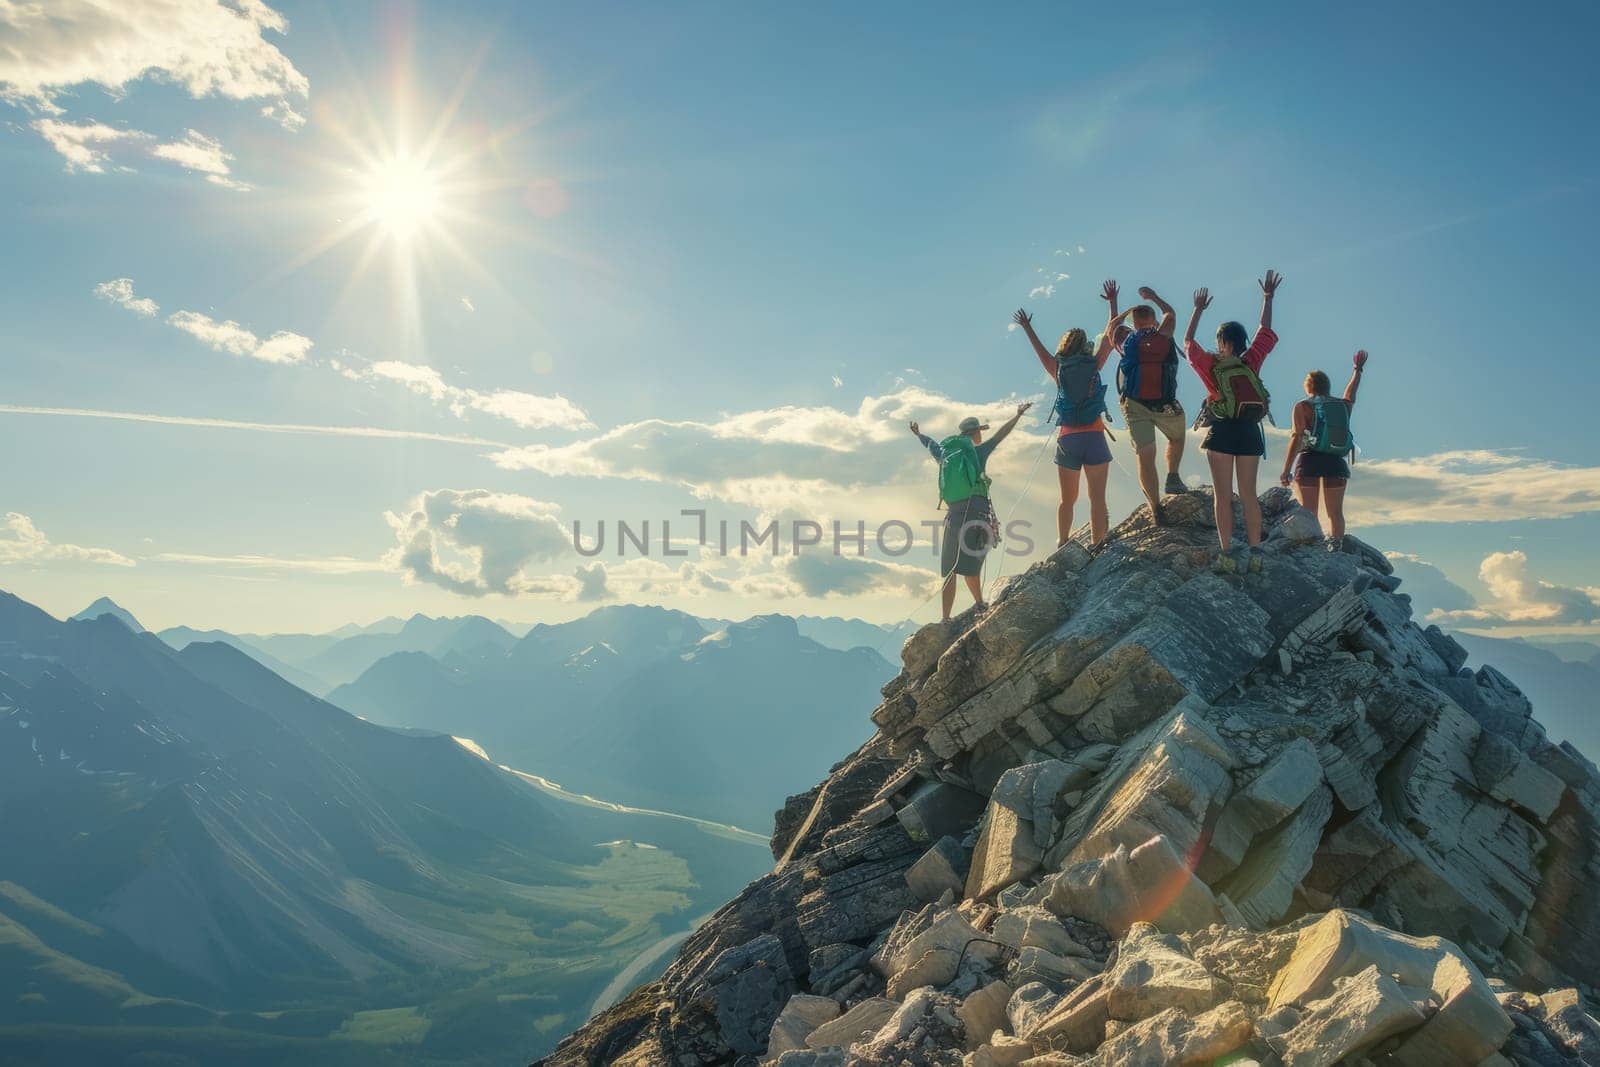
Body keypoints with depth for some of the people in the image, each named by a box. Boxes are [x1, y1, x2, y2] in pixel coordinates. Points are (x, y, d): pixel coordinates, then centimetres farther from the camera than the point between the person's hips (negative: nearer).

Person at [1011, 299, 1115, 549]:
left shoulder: (1058, 369, 7)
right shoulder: (1094, 365, 3)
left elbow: (1040, 350, 25)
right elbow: (1109, 336, 15)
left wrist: (1027, 327, 42)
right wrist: (1112, 302, 26)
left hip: (1067, 440, 2)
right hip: (1094, 437, -2)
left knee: (1068, 499, 11)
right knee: (1097, 497, -6)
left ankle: (1062, 545, 12)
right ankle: (1096, 545, -14)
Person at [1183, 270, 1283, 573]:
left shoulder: (1210, 365, -3)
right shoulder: (1251, 361, 2)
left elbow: (1188, 342, 13)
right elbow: (1266, 331, 17)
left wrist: (1198, 309, 24)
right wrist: (1268, 297, 27)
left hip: (1222, 432, -3)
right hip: (1250, 431, 3)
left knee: (1223, 495, -4)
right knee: (1248, 495, 6)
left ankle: (1226, 555, -9)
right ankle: (1255, 554, 3)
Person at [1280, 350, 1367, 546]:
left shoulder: (1303, 406, -1)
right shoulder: (1343, 405, 14)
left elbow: (1297, 437, -11)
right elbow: (1351, 394, 38)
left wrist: (1286, 470, -14)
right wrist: (1358, 369, 56)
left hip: (1309, 460, -4)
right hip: (1335, 463, 4)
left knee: (1308, 512, -7)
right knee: (1335, 512, 6)